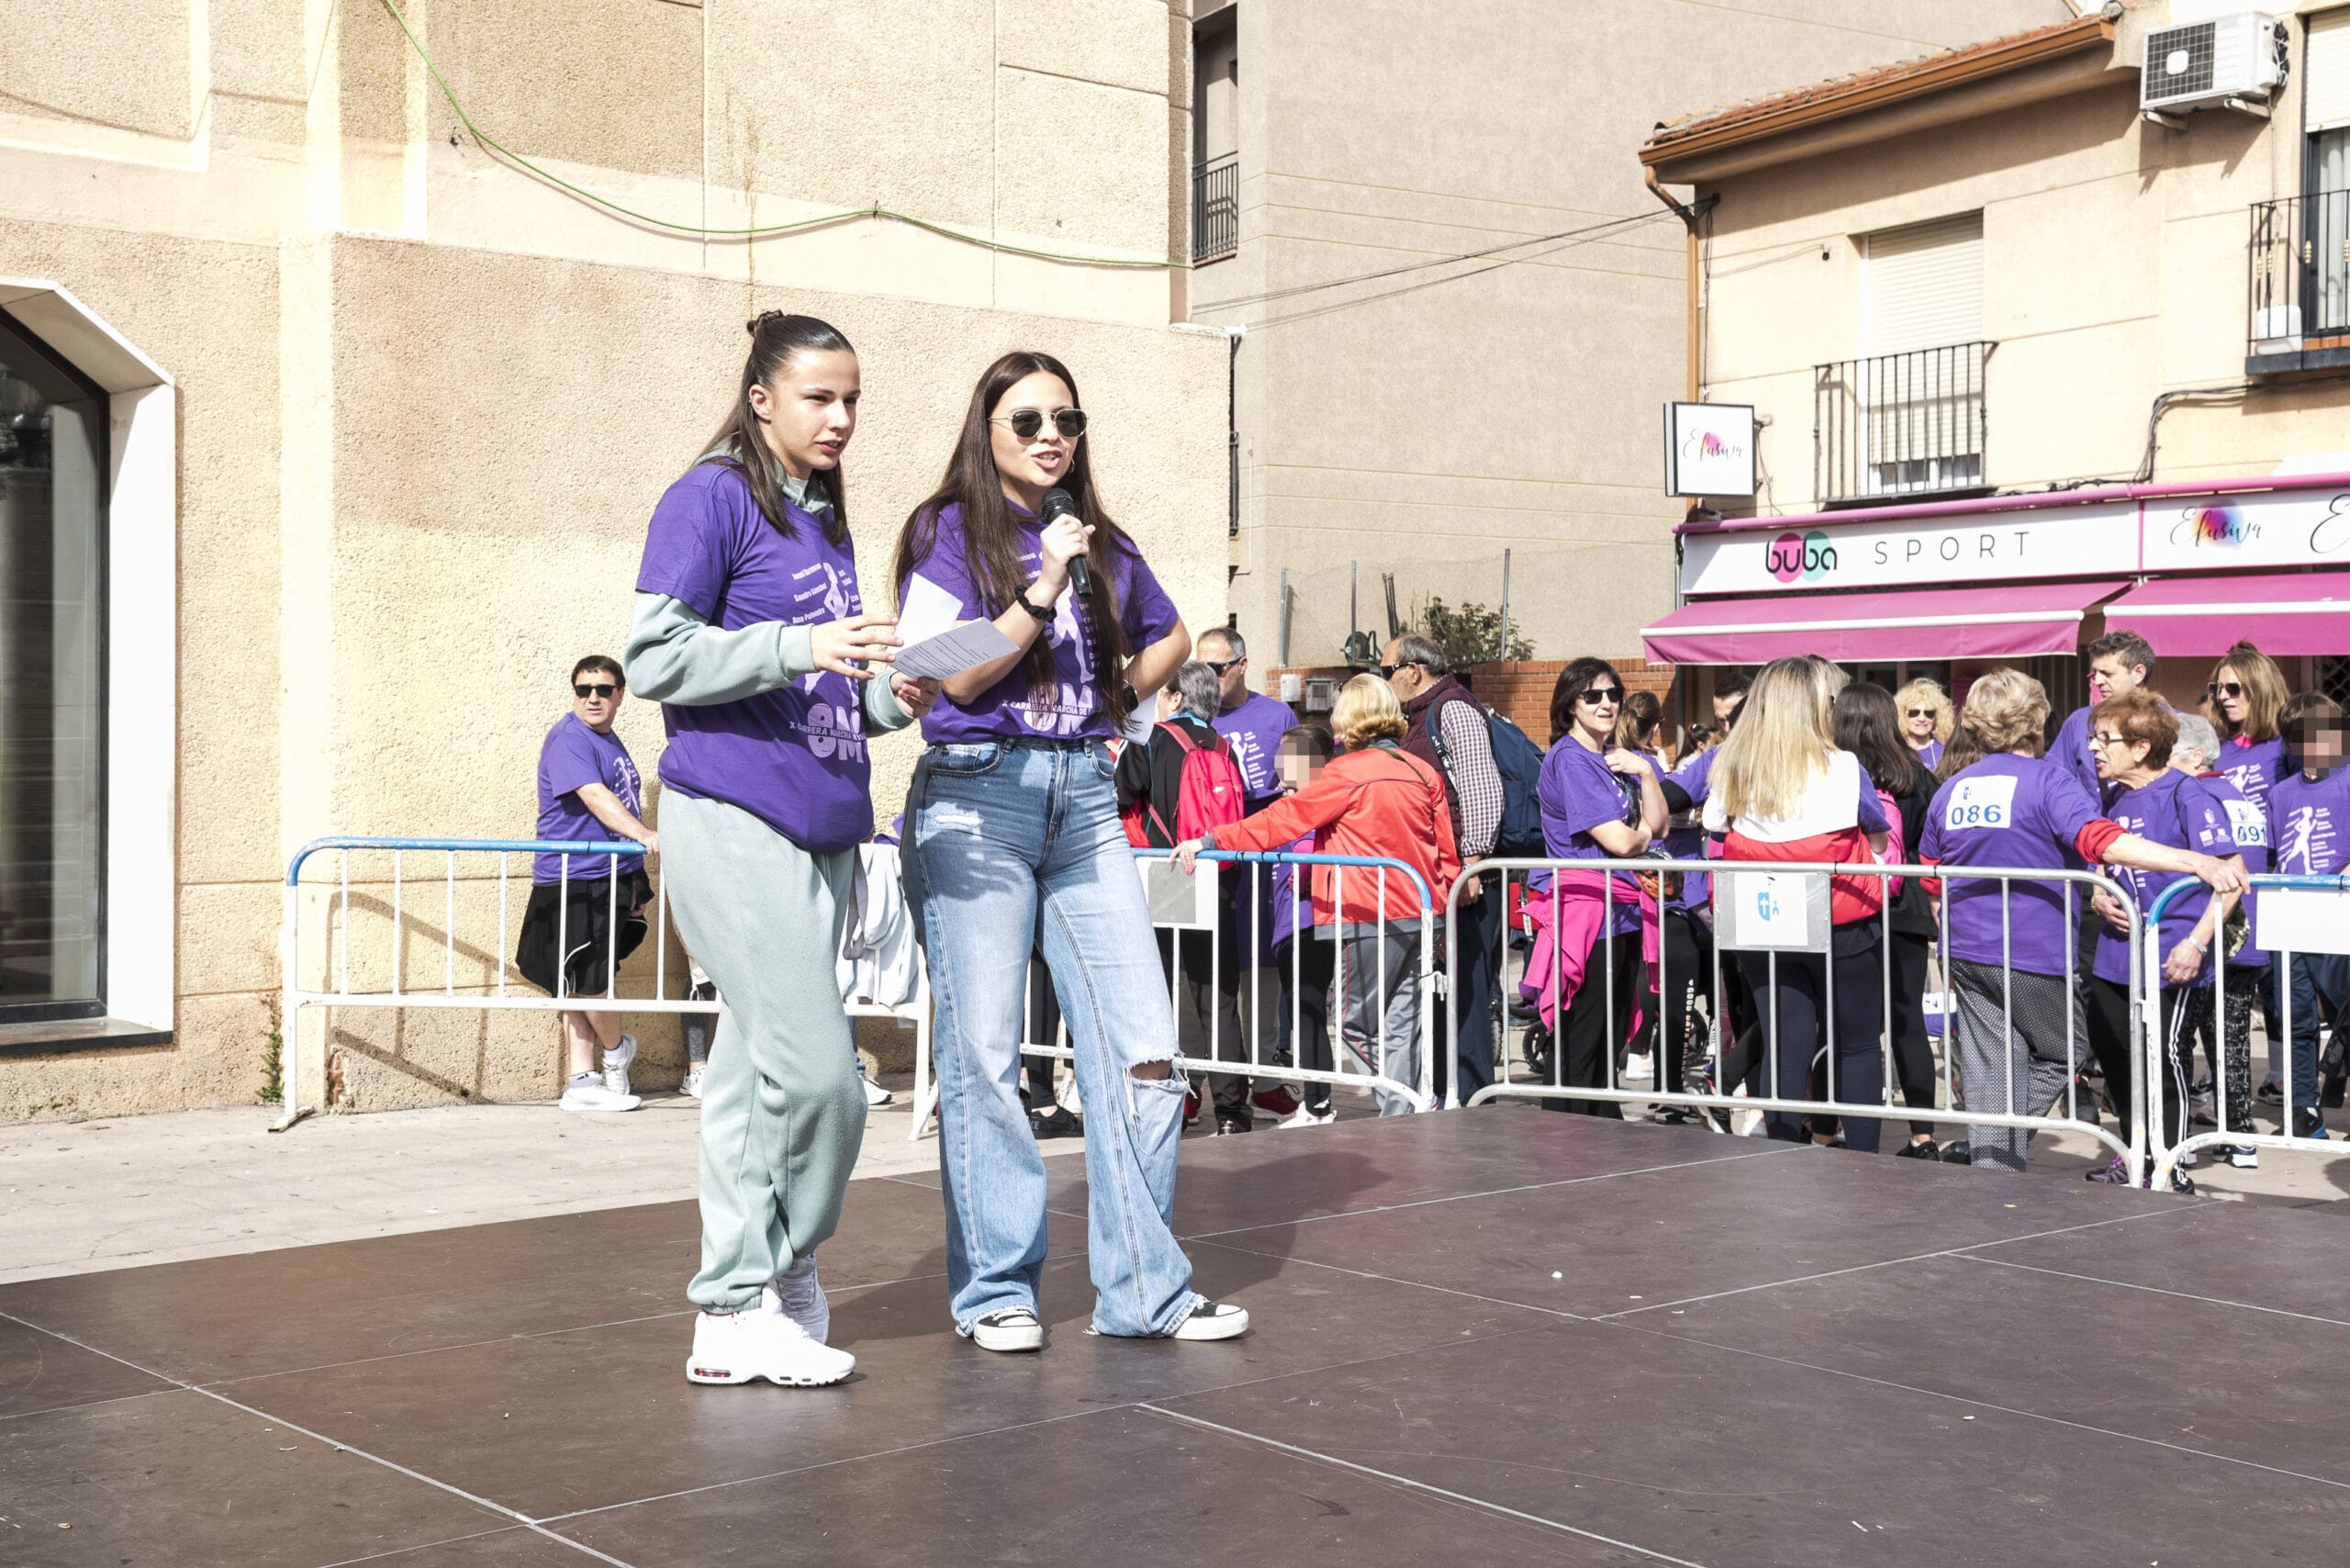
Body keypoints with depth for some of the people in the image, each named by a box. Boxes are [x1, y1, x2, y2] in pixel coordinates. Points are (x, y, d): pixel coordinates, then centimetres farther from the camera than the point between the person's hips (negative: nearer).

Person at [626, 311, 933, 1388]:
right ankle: (767, 1286, 5)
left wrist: (889, 695, 5)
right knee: (815, 1069, -12)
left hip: (822, 830, 8)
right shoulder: (713, 499, -4)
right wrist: (799, 648, -20)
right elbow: (655, 656, -12)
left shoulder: (826, 519, 20)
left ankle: (738, 1312, 15)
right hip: (735, 817, -8)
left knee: (755, 1069, 10)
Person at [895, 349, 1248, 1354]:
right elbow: (958, 676, -7)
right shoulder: (947, 532, 2)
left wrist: (1118, 700, 15)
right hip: (978, 798, -4)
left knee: (1142, 1045, -3)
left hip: (1085, 799, 4)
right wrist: (1042, 588, -14)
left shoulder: (1104, 544, 15)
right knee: (982, 1052, -4)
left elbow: (1169, 636, 31)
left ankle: (1145, 1289, 5)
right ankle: (994, 1290, 7)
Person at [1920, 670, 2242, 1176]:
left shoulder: (1951, 788, 8)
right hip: (2033, 954, -6)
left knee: (1991, 1068, 9)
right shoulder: (2047, 780, -11)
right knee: (2062, 1056, 13)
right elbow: (2100, 839, -28)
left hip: (1965, 951, 6)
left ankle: (1989, 1166, 3)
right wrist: (2193, 860, -35)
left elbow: (1929, 873, 18)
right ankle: (2002, 1154, 6)